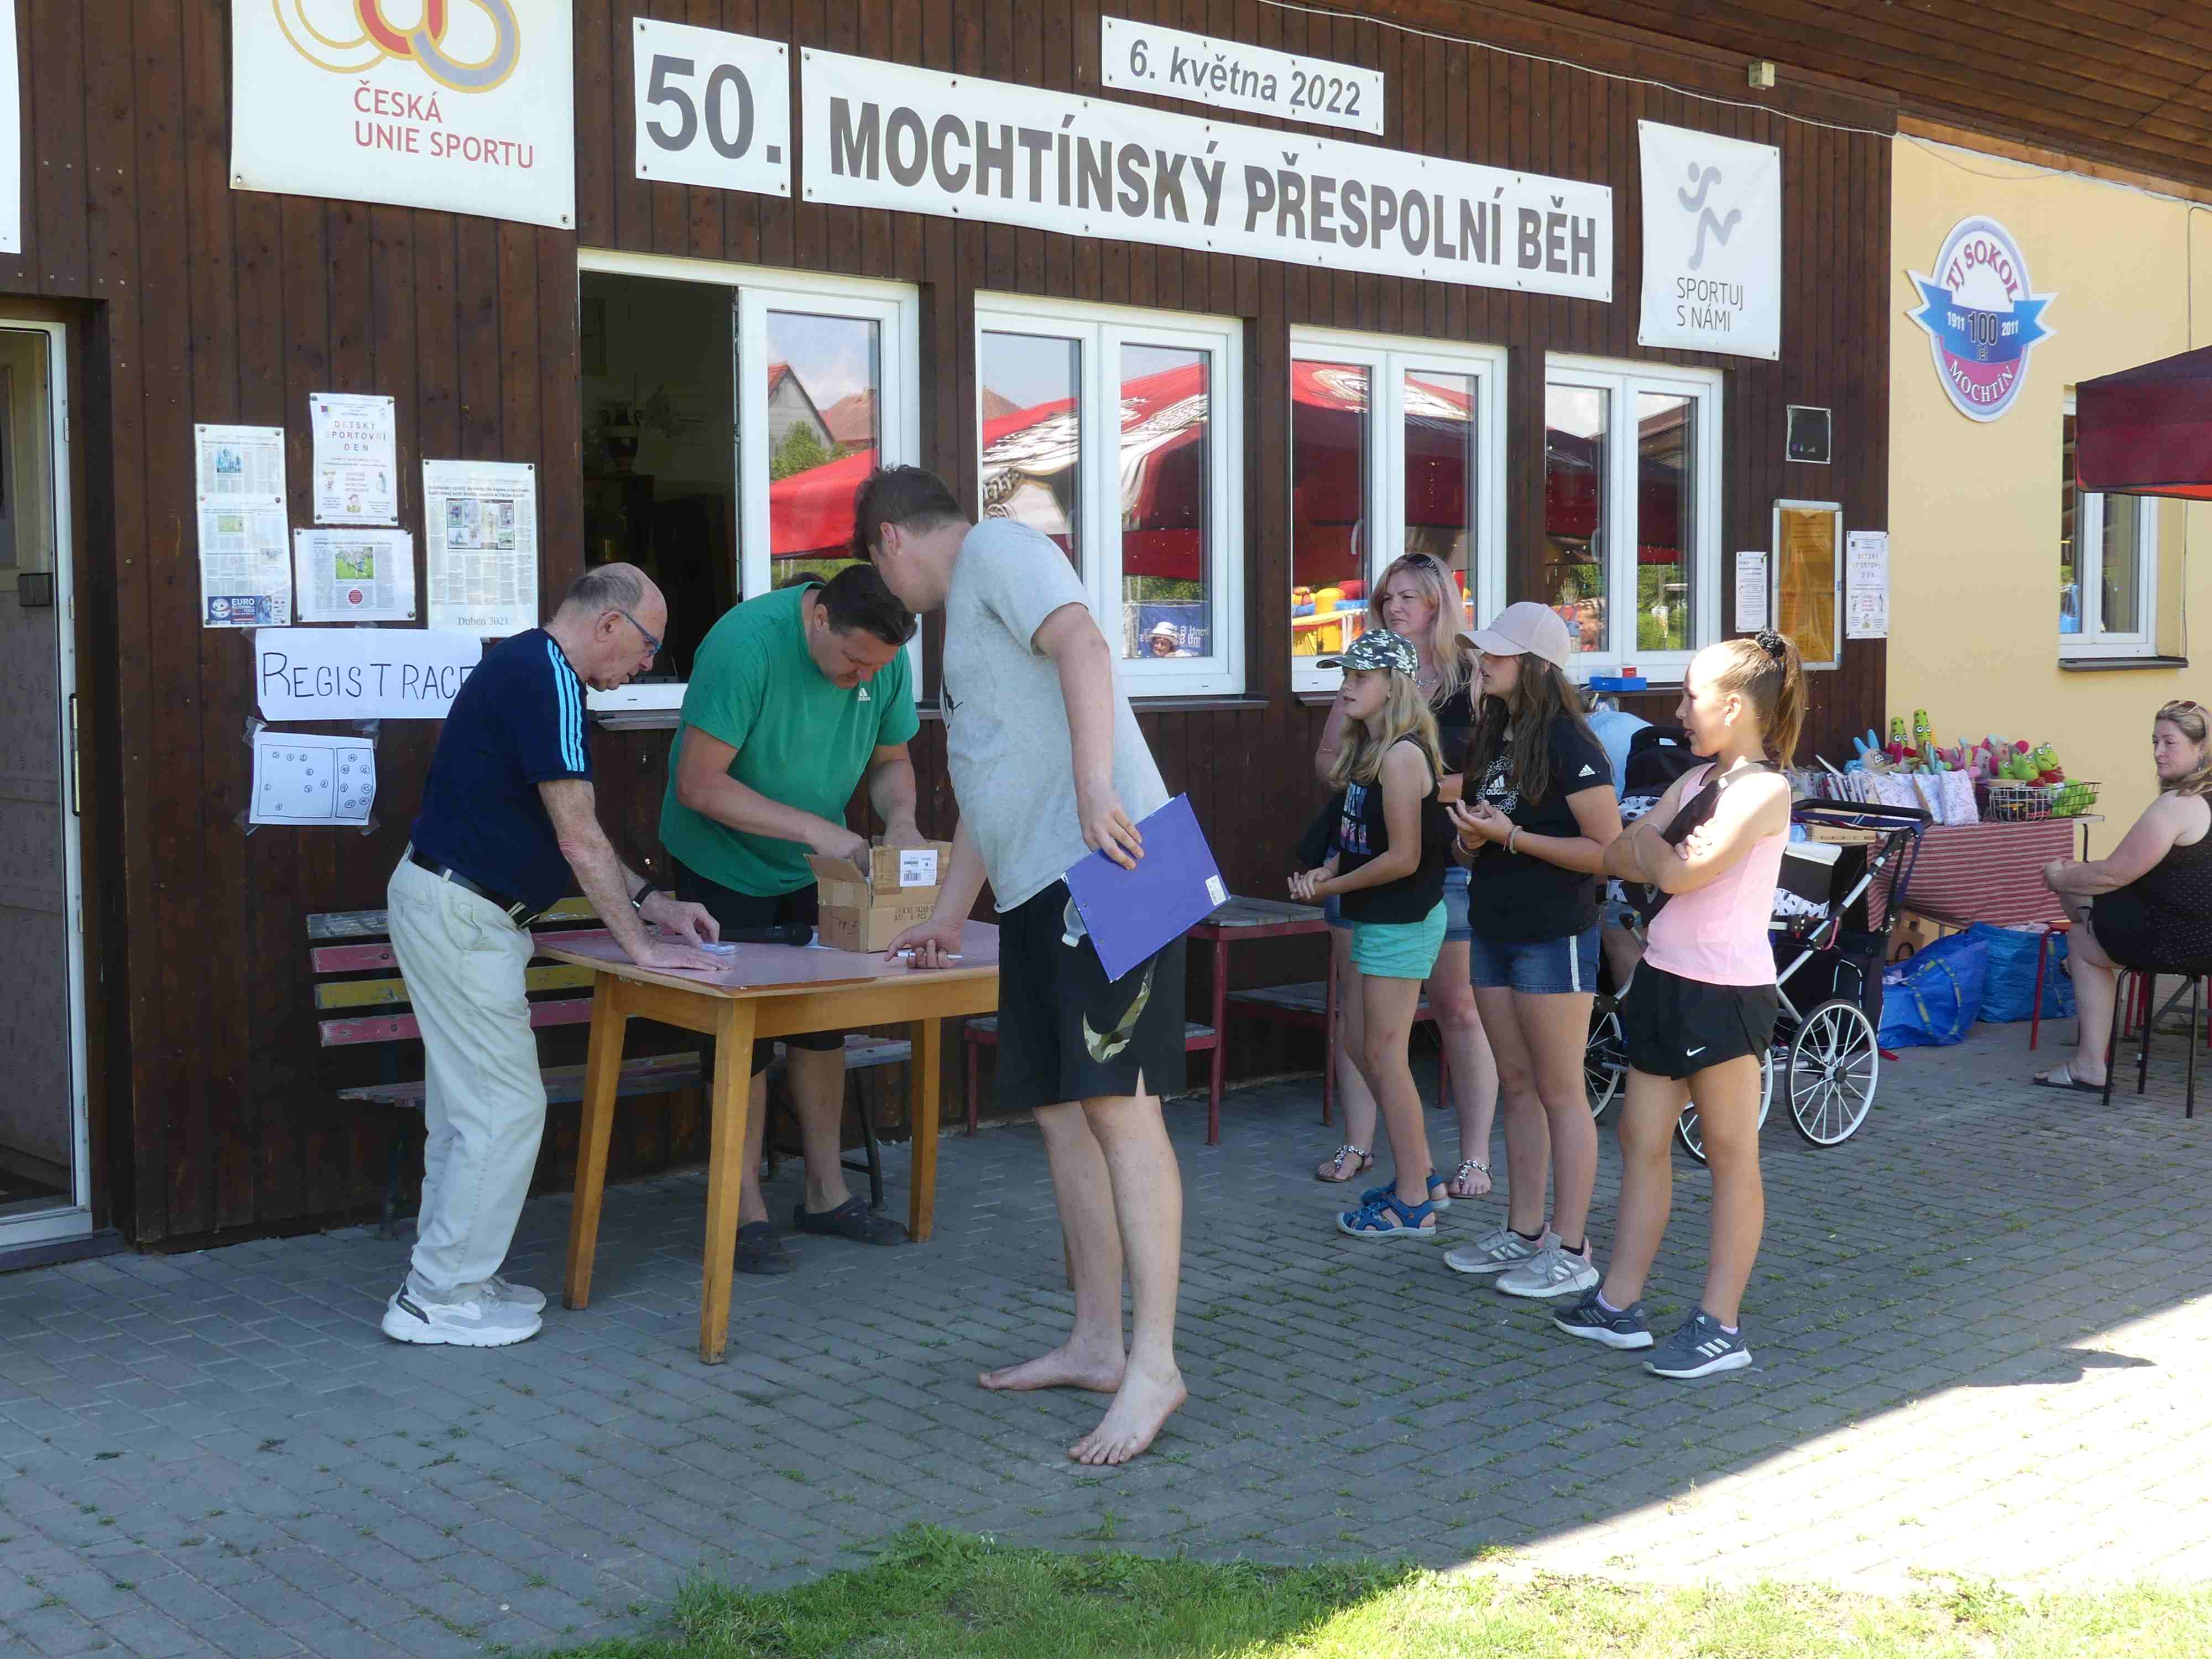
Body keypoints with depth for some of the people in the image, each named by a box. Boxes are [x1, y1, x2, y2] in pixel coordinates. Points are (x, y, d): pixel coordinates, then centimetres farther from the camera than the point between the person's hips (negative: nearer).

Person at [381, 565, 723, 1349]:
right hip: (461, 915, -11)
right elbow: (579, 839, -19)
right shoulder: (546, 680, -18)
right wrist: (640, 946, -13)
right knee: (505, 1107, -5)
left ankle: (446, 1276, 24)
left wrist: (650, 901, 15)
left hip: (454, 909, 11)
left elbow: (576, 835, 19)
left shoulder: (528, 667, 15)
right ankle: (438, 1298, 3)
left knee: (467, 1103, 16)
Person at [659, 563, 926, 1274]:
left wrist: (900, 818, -19)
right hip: (724, 862, -6)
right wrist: (816, 829, -35)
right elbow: (699, 787, -32)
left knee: (822, 1021, 10)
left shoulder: (886, 658, -11)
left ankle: (825, 1195, 22)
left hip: (814, 867, 6)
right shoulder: (744, 644, -30)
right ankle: (747, 1214, 4)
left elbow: (891, 759, 3)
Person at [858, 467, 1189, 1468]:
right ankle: (1097, 1345, 15)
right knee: (1060, 1112, 9)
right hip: (1037, 892, 10)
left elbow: (1083, 644, -19)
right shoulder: (969, 617, 29)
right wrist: (946, 919, 44)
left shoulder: (996, 549, 1)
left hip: (1100, 868, -10)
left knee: (1118, 1106, -13)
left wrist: (1096, 787, -31)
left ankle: (1154, 1364, -12)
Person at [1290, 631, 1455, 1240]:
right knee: (1374, 1054, 15)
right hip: (1380, 918, 10)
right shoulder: (1369, 750, 11)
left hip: (1401, 921, -10)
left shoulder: (1401, 756, -19)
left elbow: (1403, 857, -21)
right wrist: (1323, 872, 0)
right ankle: (1419, 1176, 28)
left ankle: (1412, 1206, 3)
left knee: (1384, 1056, -5)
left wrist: (1332, 887, -12)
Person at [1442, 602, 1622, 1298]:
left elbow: (1609, 850, -19)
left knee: (1560, 1093, -2)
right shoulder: (1496, 736, 11)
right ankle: (1523, 1232, 23)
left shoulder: (1569, 745, -15)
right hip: (1495, 929, 9)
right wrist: (1473, 835, -1)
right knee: (1516, 1086, 14)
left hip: (1554, 936, -8)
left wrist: (1511, 836, -21)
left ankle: (1570, 1250, 5)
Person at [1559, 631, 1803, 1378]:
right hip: (1666, 976, 9)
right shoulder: (1695, 781, 12)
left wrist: (1651, 843, -3)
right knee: (1642, 1140, 11)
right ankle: (1619, 1305, 19)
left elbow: (1679, 874, -20)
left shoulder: (1764, 790, -14)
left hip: (1725, 988, -9)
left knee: (1732, 1156, 1)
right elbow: (1620, 857, 12)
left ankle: (1721, 1326, 7)